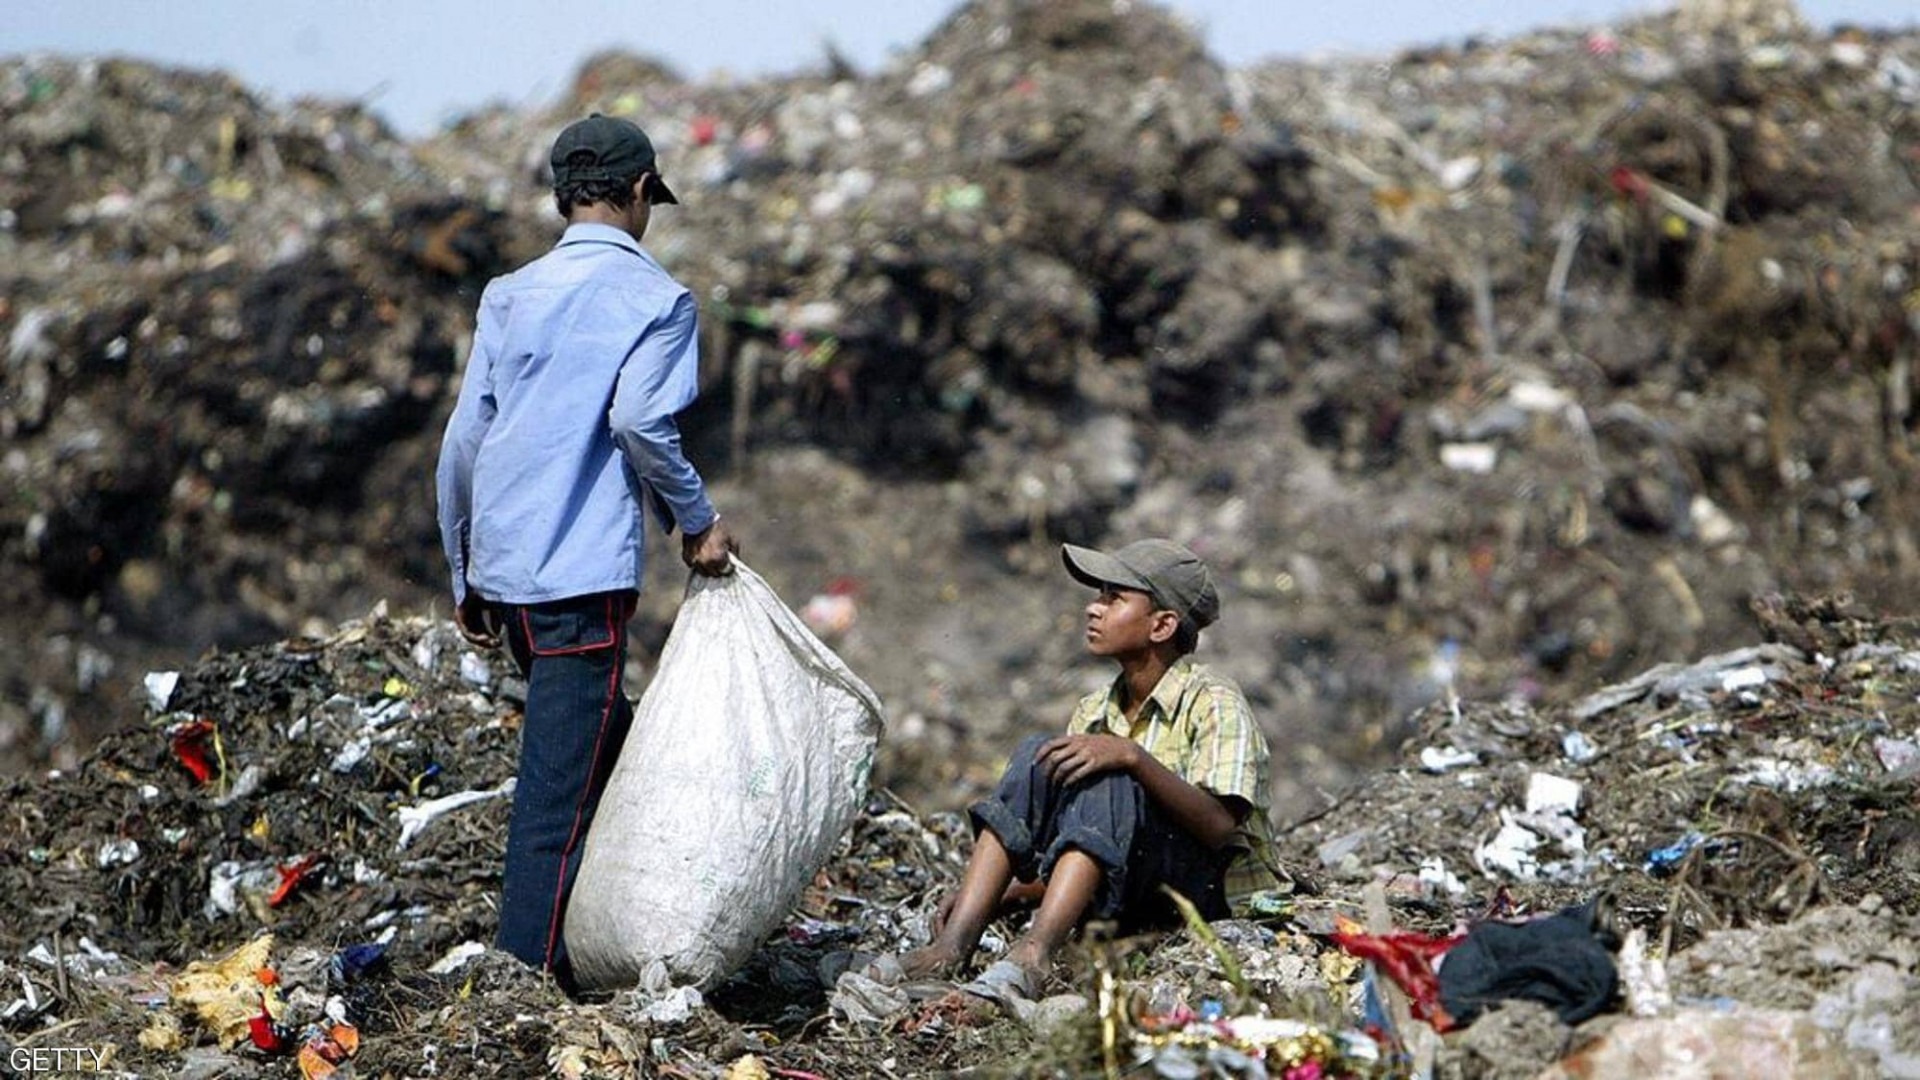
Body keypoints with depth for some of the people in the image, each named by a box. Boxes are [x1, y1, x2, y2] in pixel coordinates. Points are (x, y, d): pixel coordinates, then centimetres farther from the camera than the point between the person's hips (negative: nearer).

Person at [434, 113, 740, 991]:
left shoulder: (510, 294, 15)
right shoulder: (652, 296, -2)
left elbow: (463, 439, 12)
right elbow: (640, 418, -17)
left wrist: (466, 576, 19)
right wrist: (697, 523, -4)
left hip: (503, 566, 7)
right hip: (584, 573, -7)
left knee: (610, 747, 21)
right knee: (558, 796, -5)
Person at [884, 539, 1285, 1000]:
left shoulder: (1213, 702, -7)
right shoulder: (1094, 712, 13)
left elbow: (1219, 827, -23)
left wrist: (1133, 757, -32)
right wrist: (994, 897, -4)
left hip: (1217, 893, -6)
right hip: (1130, 901, 6)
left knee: (1108, 779, -30)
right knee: (1037, 756, -12)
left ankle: (1029, 959, -44)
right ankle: (952, 946, -26)